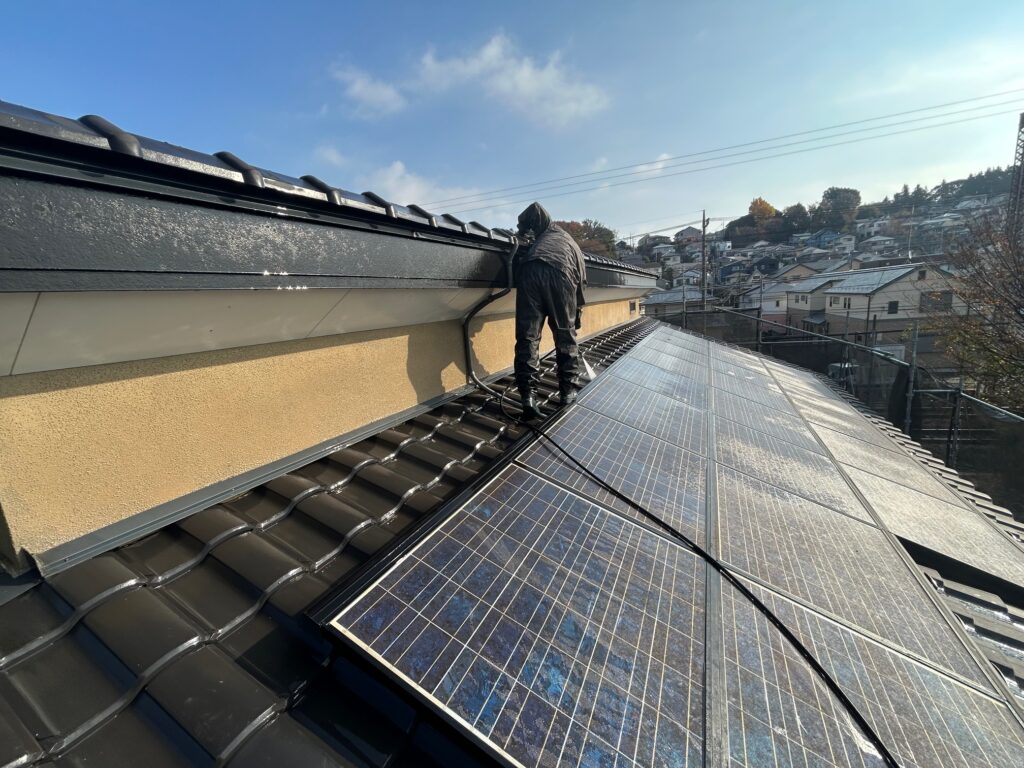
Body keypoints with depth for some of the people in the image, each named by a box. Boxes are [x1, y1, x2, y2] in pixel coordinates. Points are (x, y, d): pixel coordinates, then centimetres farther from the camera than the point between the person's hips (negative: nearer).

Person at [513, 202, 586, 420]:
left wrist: (524, 231, 40)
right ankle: (567, 392, 19)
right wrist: (576, 319, 38)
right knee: (565, 336, 13)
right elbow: (579, 282, 32)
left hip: (530, 271, 1)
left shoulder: (550, 232, 41)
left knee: (527, 337, -1)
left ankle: (528, 396, -9)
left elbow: (535, 209, 24)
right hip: (559, 273, 0)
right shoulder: (574, 247, 36)